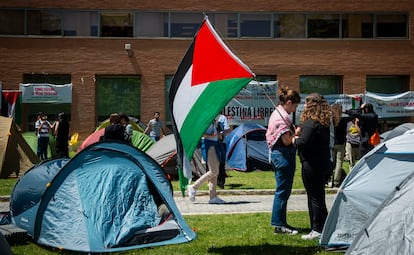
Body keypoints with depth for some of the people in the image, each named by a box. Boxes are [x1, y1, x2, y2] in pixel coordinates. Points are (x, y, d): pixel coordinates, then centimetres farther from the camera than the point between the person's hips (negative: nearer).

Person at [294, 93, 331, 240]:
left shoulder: (310, 123, -18)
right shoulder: (324, 123, 12)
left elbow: (304, 142, -26)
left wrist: (295, 140, -6)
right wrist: (300, 133, 7)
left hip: (311, 165, -9)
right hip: (324, 163, 9)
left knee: (314, 197, -3)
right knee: (319, 196, 16)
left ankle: (317, 230, 2)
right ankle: (323, 228, 23)